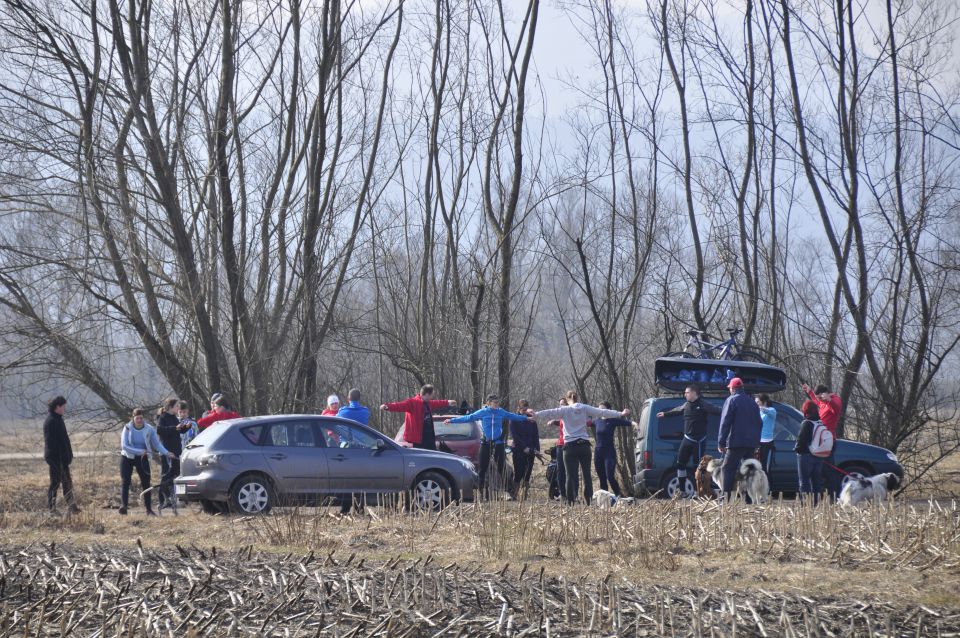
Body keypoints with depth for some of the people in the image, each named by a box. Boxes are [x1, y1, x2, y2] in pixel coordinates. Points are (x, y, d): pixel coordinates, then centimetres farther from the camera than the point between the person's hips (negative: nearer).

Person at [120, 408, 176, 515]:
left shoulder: (149, 429, -9)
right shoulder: (127, 428, -13)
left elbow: (157, 443, -12)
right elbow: (124, 446, -19)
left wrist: (167, 453, -29)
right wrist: (140, 451, -29)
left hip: (142, 458, 1)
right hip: (127, 458, -1)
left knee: (146, 482, -3)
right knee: (125, 481, -11)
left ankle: (149, 509, 2)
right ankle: (123, 505, -13)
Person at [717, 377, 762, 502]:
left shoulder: (731, 400, -4)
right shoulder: (752, 402, 17)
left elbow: (725, 423, -10)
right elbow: (759, 423, 21)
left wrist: (721, 442, -9)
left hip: (736, 442, -6)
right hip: (752, 443, 6)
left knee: (728, 469, -5)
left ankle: (726, 498, -16)